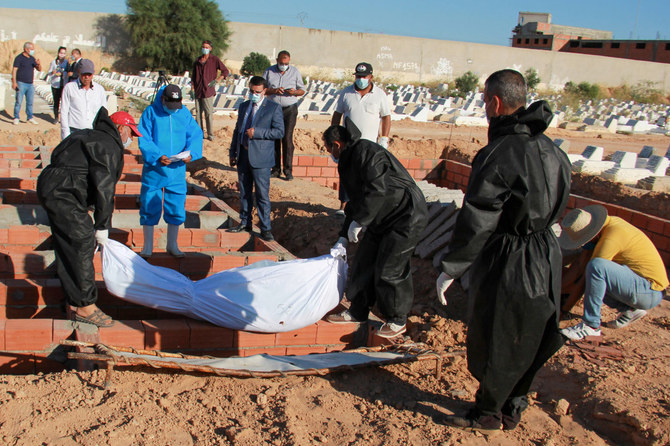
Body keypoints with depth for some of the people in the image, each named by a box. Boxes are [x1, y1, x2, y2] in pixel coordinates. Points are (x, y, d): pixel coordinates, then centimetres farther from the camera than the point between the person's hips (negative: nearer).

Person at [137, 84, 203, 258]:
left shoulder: (184, 113, 3)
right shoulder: (151, 112, -4)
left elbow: (196, 135, 1)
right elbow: (144, 140, -9)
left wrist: (191, 153, -18)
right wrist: (157, 156, -23)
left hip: (177, 170, 2)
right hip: (153, 170, -2)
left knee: (177, 208, 8)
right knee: (149, 207, 4)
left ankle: (172, 245, 25)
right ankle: (148, 247, 19)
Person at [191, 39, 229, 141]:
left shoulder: (214, 60, 1)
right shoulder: (198, 61, 14)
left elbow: (225, 71, 2)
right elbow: (194, 76, 19)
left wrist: (217, 80, -9)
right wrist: (192, 88, 12)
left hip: (208, 91, -4)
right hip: (198, 91, 4)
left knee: (208, 113, -7)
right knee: (198, 113, 4)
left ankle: (210, 134, 0)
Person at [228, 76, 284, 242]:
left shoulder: (274, 108, -3)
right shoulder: (243, 106, 15)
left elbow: (279, 132, -9)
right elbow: (237, 130, 20)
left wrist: (257, 132, -18)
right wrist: (233, 153, 15)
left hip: (260, 158, -6)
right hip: (243, 155, 6)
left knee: (262, 194, -4)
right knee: (244, 192, 14)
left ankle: (265, 228, 3)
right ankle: (245, 222, 26)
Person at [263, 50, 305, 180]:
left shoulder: (295, 72, 5)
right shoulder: (269, 71, 6)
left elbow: (302, 90, 8)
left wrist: (294, 92, -14)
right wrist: (273, 90, -15)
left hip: (289, 109, -2)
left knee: (287, 139, -9)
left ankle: (288, 170, -5)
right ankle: (276, 169, 8)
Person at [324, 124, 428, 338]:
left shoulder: (366, 152, -17)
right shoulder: (349, 160, 15)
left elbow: (377, 190, -28)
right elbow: (356, 202, 20)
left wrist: (358, 221, -20)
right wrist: (343, 237, 16)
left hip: (406, 216, -10)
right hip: (382, 219, 10)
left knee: (389, 270, -6)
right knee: (364, 262, 12)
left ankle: (397, 321, 12)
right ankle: (358, 312, 27)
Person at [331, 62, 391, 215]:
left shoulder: (380, 95, 1)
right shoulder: (346, 93, 5)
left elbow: (386, 117, 4)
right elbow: (337, 114, 11)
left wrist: (384, 138, -3)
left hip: (369, 145, -1)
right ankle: (343, 205, 6)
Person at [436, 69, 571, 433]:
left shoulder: (499, 154, -21)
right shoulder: (551, 150, 4)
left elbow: (476, 222, -21)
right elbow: (556, 207, 12)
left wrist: (450, 269, -13)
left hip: (508, 264, -8)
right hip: (546, 258, 8)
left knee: (494, 344, 10)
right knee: (527, 342, 20)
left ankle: (488, 414, 26)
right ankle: (513, 408, 35)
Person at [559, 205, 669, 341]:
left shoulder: (611, 238, -24)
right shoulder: (611, 222, 2)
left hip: (650, 292, -10)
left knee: (596, 265, -31)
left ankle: (591, 325, -20)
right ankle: (629, 309, 8)